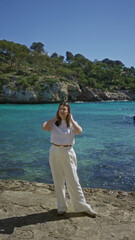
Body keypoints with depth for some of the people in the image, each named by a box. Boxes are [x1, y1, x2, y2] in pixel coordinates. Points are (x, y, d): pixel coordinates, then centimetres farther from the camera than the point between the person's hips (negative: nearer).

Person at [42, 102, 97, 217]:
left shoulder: (72, 123, 0)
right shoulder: (54, 123, 4)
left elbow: (79, 131, -23)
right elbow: (44, 127, -17)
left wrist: (71, 119, -12)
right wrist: (55, 118, -5)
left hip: (68, 153, -2)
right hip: (55, 152, 2)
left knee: (73, 181, 1)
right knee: (58, 181, 10)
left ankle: (84, 207, 16)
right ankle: (62, 206, 26)